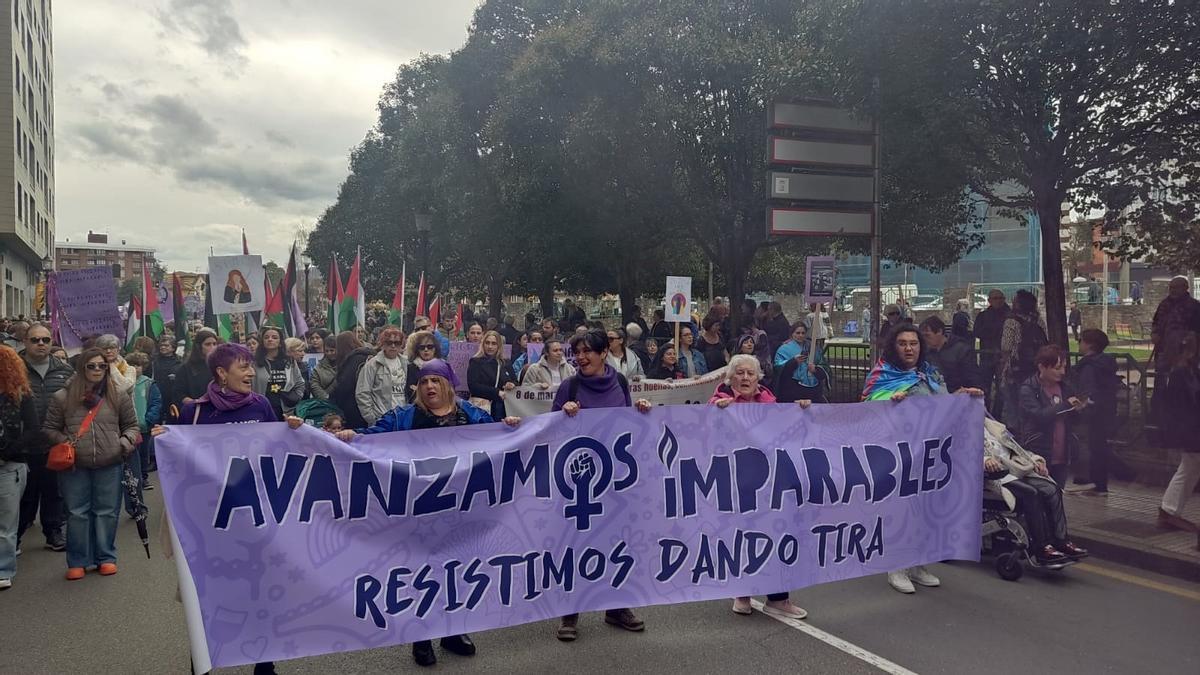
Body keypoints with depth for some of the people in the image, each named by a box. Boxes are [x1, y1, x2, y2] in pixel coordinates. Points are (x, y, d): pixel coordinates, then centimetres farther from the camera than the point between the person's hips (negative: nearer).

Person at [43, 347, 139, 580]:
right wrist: (64, 442, -8)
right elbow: (50, 429, 10)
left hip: (109, 465, 0)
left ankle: (106, 557, 22)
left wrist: (127, 440, -8)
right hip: (74, 465, 0)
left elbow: (131, 425, 11)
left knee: (107, 512, 8)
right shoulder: (63, 397, 1)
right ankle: (77, 561, 20)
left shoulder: (119, 395, 3)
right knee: (77, 513, 7)